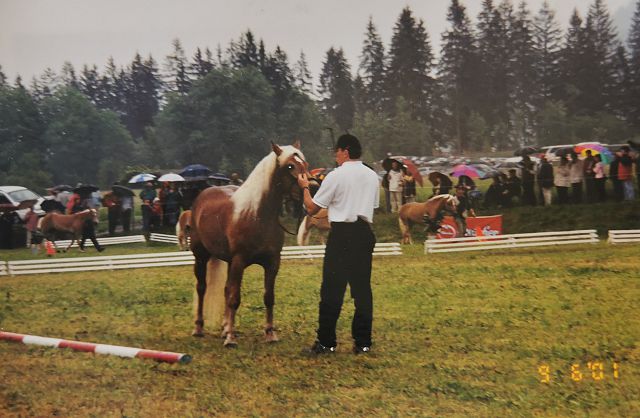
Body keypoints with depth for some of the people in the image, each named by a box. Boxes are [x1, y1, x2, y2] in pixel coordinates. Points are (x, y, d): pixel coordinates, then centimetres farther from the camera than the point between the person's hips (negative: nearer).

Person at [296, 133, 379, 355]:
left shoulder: (336, 176, -6)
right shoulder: (372, 176, 11)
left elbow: (312, 208, -2)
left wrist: (305, 187, 14)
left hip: (342, 233, -5)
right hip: (365, 233, 6)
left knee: (332, 287, 0)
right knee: (362, 287, 8)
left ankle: (326, 342, 3)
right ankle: (363, 342, 11)